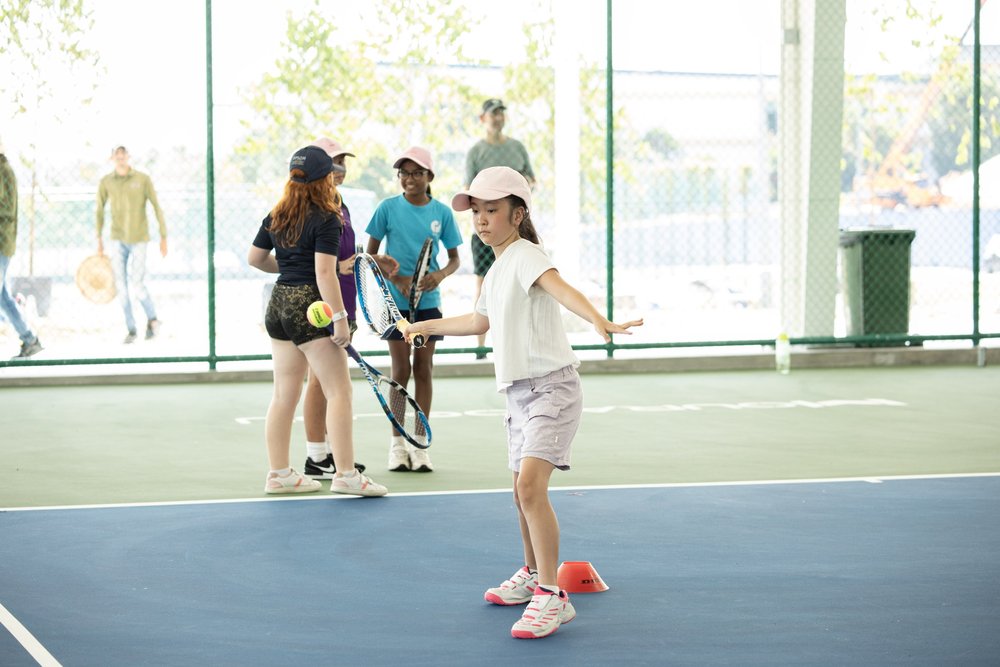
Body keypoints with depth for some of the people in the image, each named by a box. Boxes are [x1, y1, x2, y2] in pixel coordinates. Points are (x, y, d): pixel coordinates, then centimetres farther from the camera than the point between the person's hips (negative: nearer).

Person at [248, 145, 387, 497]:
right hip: (310, 306, -8)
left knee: (284, 395, 12)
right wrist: (339, 318, -19)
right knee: (339, 392, -4)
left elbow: (255, 258, 17)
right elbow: (324, 272, -19)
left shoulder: (276, 216, 10)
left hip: (279, 302, 8)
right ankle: (345, 474, -7)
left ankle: (278, 474, 15)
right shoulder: (326, 220, -12)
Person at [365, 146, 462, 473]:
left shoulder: (442, 213, 1)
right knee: (401, 370, 0)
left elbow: (454, 258, 7)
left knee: (423, 369, 4)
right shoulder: (388, 208, -3)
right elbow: (371, 254, 1)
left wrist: (441, 274, -15)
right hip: (395, 301, -2)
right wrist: (395, 278, -15)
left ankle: (420, 443, 10)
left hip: (428, 301, 2)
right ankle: (397, 443, 10)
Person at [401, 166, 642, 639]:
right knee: (523, 493, 19)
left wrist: (597, 321, -51)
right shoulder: (496, 271, 17)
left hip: (551, 387, -9)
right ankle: (532, 574, 38)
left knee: (530, 486, -21)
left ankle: (551, 596, -20)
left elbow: (559, 287, -32)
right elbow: (481, 321, 36)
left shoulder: (525, 255, -11)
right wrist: (427, 325, 47)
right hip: (519, 393, 9)